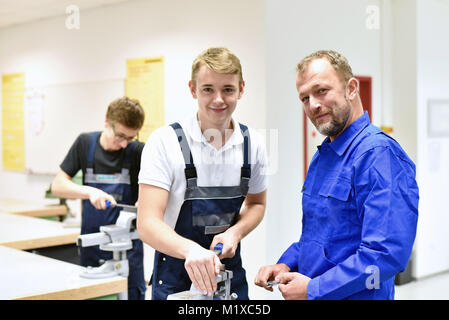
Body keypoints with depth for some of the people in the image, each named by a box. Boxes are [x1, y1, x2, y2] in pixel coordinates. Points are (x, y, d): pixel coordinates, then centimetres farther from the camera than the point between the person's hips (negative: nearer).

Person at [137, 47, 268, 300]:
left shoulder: (253, 143, -4)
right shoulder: (165, 141, -16)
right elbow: (148, 224, -21)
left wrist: (235, 232, -9)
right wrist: (191, 249, -39)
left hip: (230, 272, 4)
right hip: (175, 277, -3)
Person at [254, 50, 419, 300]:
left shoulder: (379, 154, -21)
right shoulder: (323, 155, 8)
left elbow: (387, 254, -28)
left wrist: (313, 289, -22)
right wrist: (286, 265, 1)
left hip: (355, 295, -8)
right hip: (312, 293, 8)